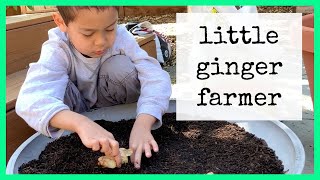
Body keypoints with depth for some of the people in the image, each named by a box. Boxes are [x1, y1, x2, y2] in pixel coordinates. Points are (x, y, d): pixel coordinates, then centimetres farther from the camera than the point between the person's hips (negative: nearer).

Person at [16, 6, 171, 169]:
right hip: (76, 120, -1)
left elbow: (157, 78, -33)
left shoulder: (121, 38, -23)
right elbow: (29, 100, -44)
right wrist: (81, 123, -62)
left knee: (121, 66, -27)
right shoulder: (57, 51, -28)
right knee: (57, 85, -31)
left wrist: (143, 124, -50)